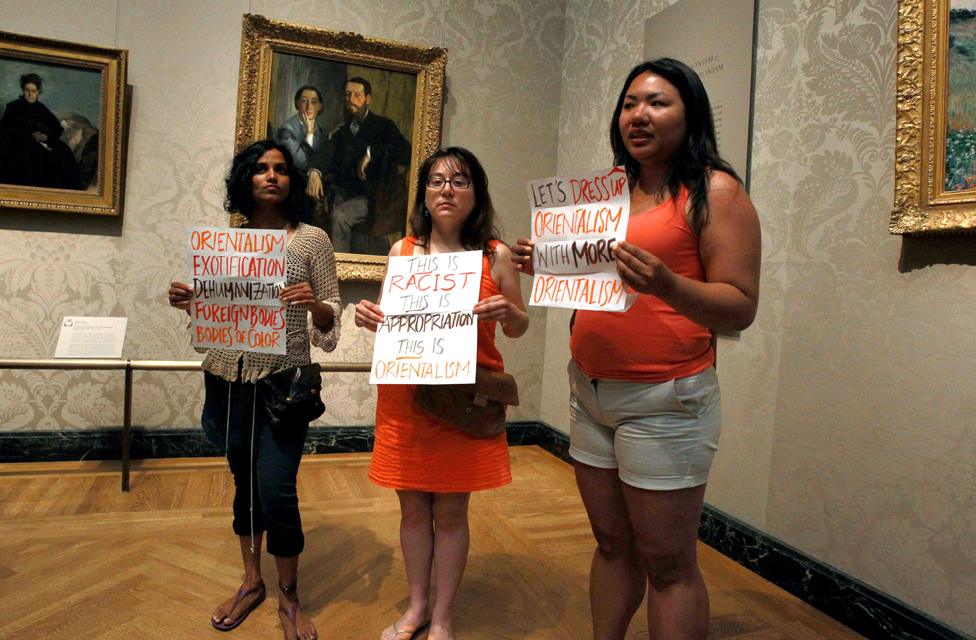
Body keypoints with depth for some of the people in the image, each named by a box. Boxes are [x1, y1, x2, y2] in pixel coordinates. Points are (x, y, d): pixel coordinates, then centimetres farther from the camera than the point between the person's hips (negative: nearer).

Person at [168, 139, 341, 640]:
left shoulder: (313, 240, -2)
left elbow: (330, 321, -2)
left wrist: (312, 304, -23)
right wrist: (188, 302, -5)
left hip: (284, 379, -4)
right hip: (229, 376, 4)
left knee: (275, 489, -5)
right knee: (244, 481, 16)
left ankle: (289, 598, 20)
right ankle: (251, 582, 37)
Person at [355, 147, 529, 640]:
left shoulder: (495, 255, -1)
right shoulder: (402, 250, 5)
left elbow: (519, 327, 5)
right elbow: (391, 318, 14)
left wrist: (506, 312, -17)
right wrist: (369, 317, -7)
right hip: (404, 396, 3)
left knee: (451, 511, 8)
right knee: (413, 507, 14)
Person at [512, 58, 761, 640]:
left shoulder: (715, 191, -6)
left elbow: (740, 307, -12)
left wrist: (666, 285, -28)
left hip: (664, 398, -6)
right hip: (590, 390, 6)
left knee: (667, 562, 4)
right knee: (611, 543, 16)